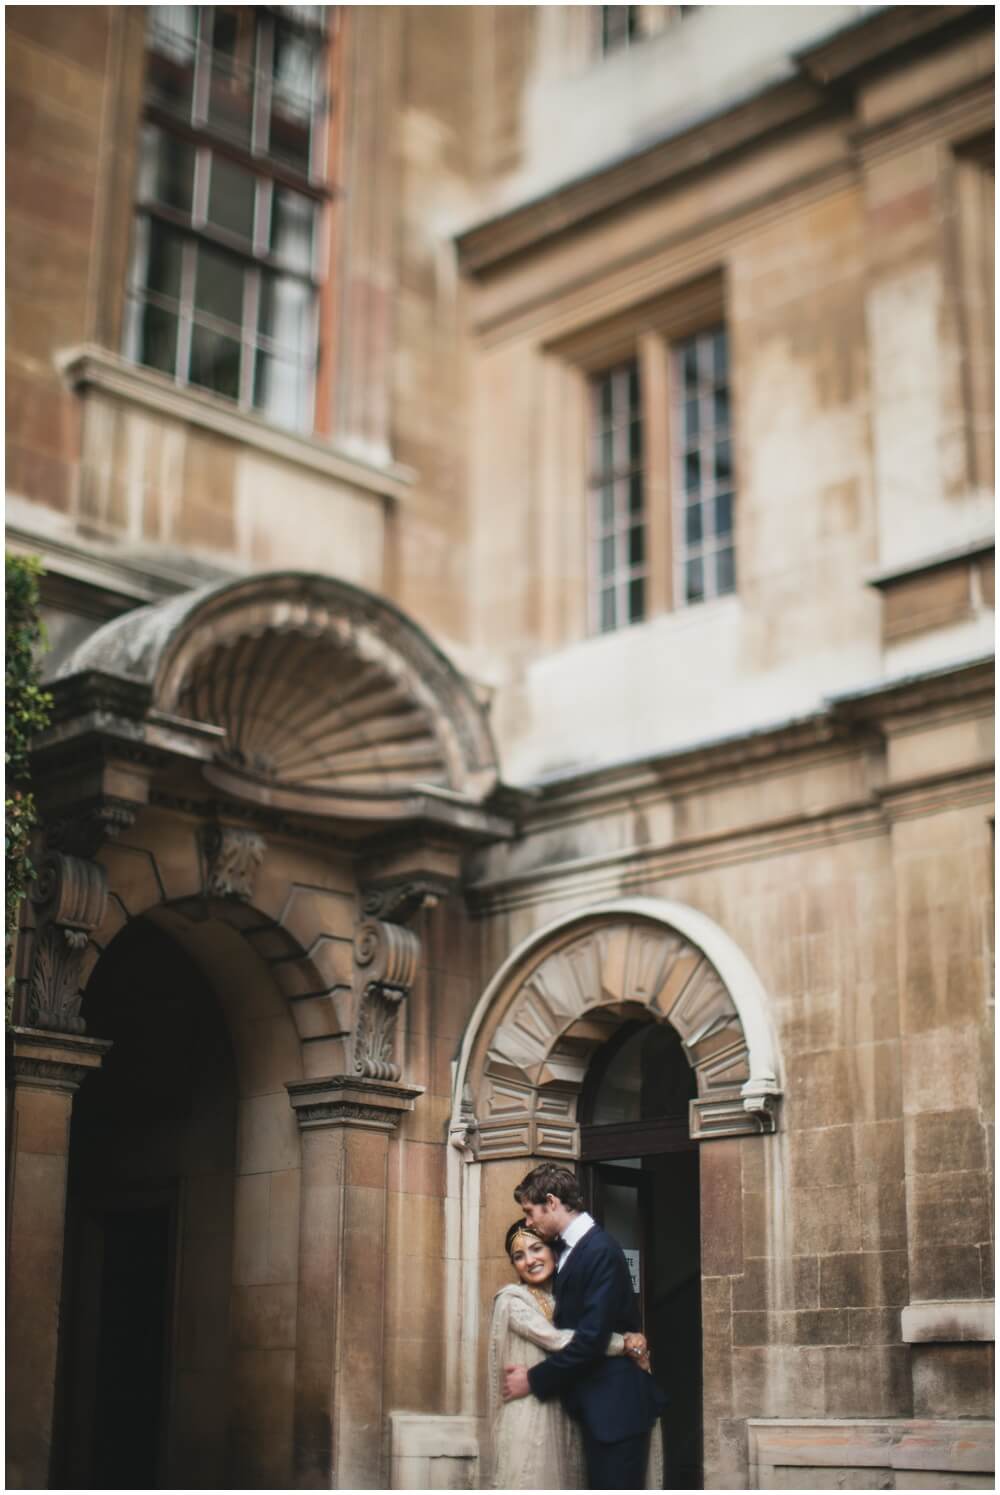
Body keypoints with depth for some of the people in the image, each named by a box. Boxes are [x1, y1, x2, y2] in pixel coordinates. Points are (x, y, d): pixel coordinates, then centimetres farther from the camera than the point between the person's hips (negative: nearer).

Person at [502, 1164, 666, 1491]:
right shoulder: (571, 1249, 11)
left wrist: (534, 1380, -13)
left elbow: (591, 1338, -22)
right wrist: (534, 1371, 2)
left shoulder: (601, 1251, -17)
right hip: (596, 1405, 9)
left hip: (616, 1405, -9)